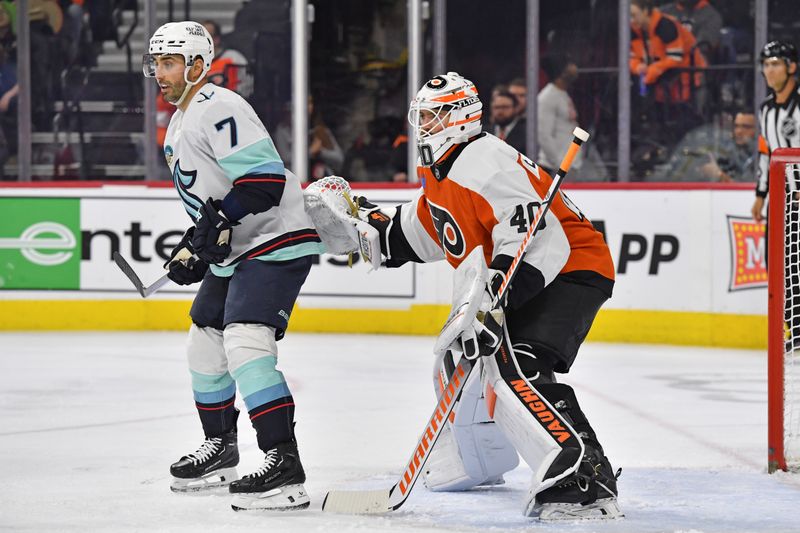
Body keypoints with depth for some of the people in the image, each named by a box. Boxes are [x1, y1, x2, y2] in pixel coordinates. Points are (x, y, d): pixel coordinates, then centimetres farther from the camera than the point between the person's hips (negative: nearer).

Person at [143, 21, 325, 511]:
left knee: (245, 343, -23)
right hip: (234, 250, 12)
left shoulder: (219, 110, -17)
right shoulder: (180, 124, 18)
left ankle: (285, 469, -27)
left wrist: (218, 221, -29)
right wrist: (191, 249, 16)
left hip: (277, 240, -12)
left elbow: (265, 179, -25)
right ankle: (220, 451, 36)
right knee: (205, 341, 19)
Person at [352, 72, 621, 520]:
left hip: (571, 269, -12)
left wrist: (493, 294, -41)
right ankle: (478, 462, 46)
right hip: (509, 278, 12)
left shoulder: (486, 164, -23)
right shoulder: (438, 171, 11)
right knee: (459, 354, 24)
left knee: (513, 366, -30)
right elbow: (418, 235, 27)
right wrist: (364, 218, 15)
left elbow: (538, 240, -33)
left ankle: (584, 477, -41)